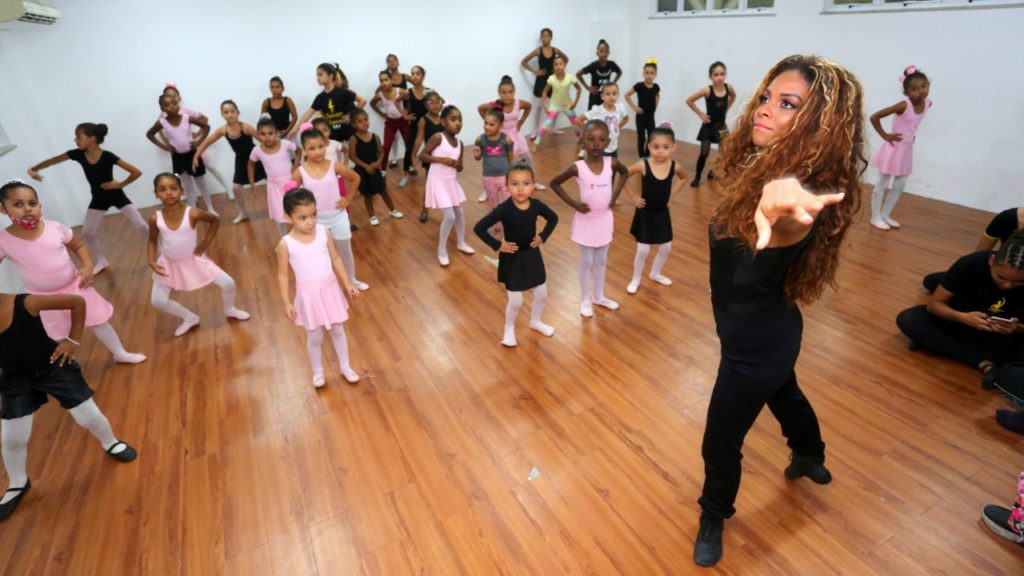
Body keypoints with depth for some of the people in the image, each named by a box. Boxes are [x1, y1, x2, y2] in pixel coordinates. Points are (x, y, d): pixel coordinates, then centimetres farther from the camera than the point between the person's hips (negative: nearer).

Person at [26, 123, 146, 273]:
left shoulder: (108, 156, -25)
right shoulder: (78, 154, -12)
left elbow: (136, 172, -26)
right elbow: (52, 161, 4)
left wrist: (120, 184, -20)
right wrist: (34, 169, 3)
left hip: (115, 194, -5)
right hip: (99, 198, 5)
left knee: (141, 225, -11)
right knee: (87, 233, 6)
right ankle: (102, 262, 22)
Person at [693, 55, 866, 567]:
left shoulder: (796, 201, -35)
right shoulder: (768, 172, -7)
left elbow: (787, 224, -63)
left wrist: (780, 202, -80)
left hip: (756, 340, -10)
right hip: (767, 329, 10)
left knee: (720, 440, 10)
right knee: (784, 393, 36)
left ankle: (714, 516, 42)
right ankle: (810, 459, 68)